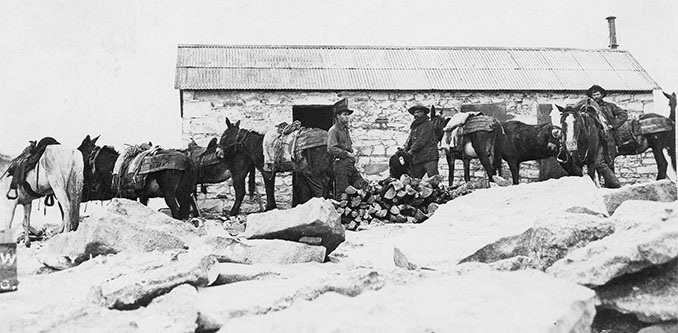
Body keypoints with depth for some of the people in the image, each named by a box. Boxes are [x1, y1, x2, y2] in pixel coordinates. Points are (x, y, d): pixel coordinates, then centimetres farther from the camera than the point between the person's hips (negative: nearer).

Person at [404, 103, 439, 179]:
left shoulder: (427, 124, -3)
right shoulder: (414, 126, 23)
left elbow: (422, 139, -11)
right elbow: (410, 138, 19)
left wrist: (412, 150, -11)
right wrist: (406, 149, 1)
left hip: (429, 157, -8)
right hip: (417, 158, 8)